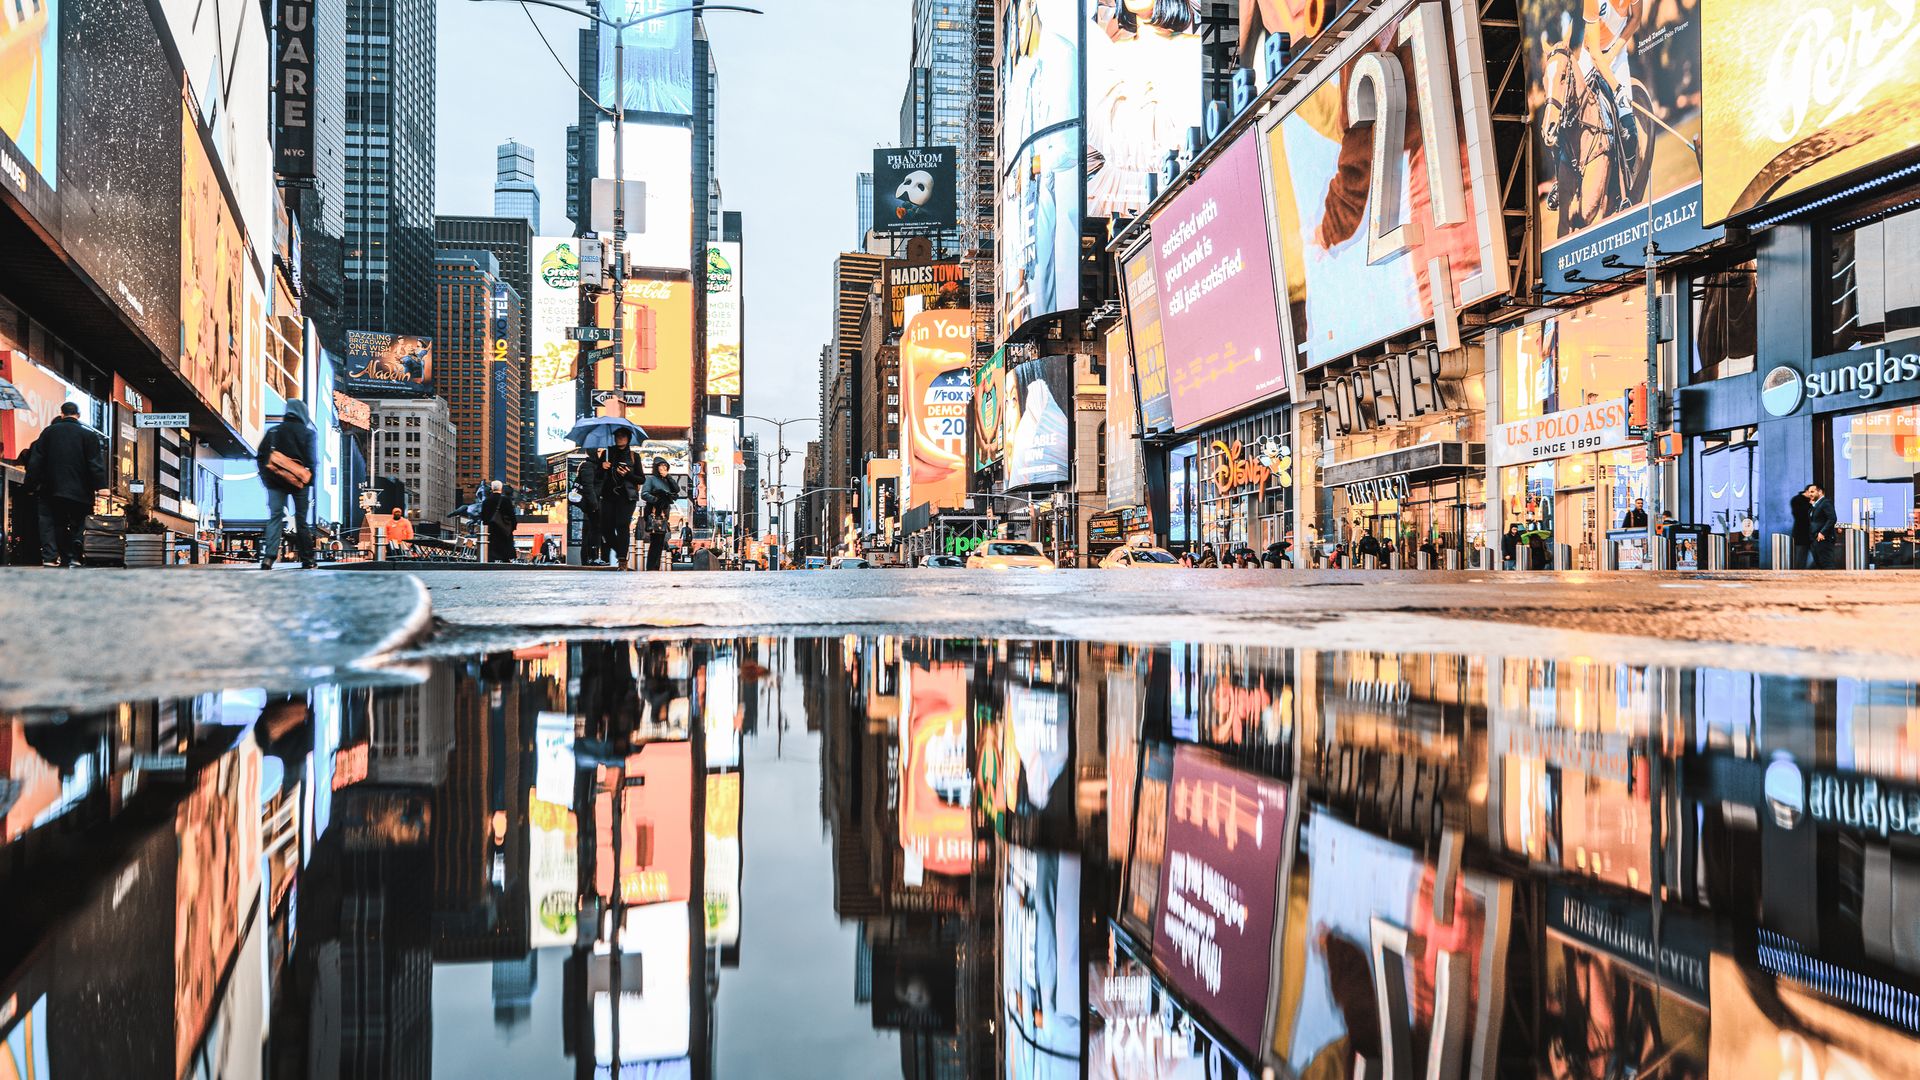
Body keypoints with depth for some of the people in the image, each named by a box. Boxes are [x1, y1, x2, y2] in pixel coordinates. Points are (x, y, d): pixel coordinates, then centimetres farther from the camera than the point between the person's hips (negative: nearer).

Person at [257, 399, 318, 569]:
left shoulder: (273, 431, 8)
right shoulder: (307, 433, -3)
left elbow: (260, 457, 5)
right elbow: (310, 460, -9)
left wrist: (266, 479, 10)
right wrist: (310, 483, -2)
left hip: (276, 483, 2)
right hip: (299, 482, -2)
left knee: (275, 517, 0)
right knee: (301, 520, 5)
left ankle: (268, 557, -17)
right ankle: (307, 559, 9)